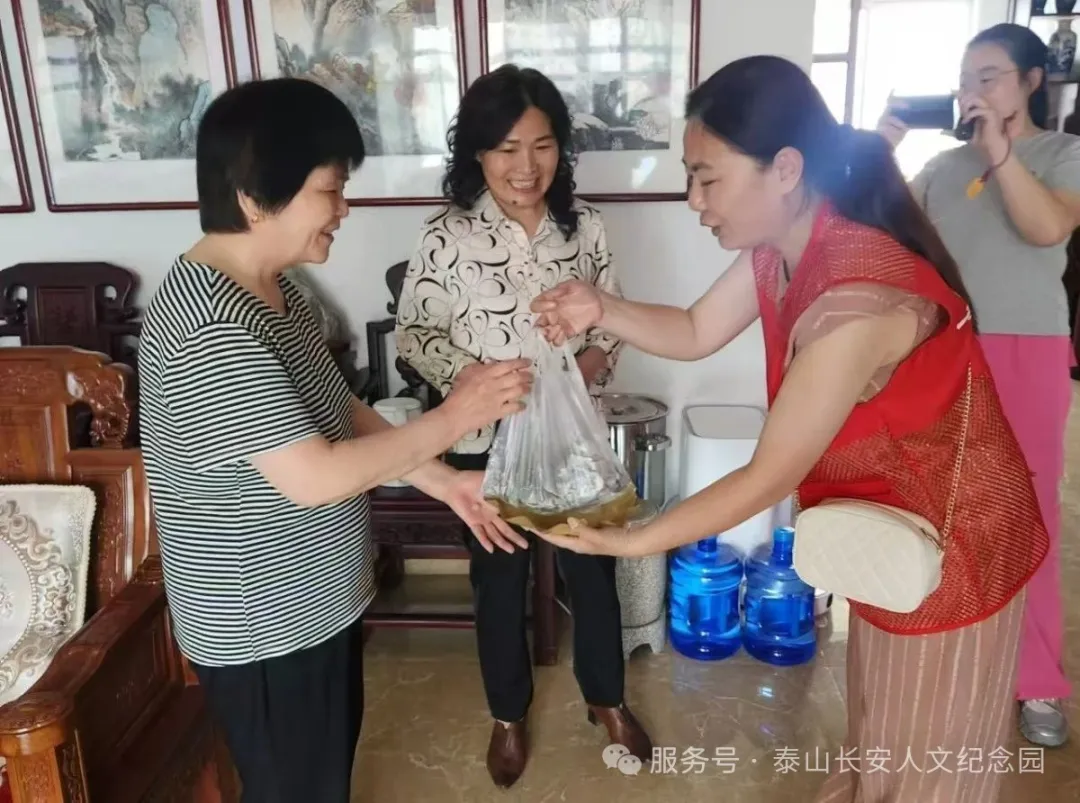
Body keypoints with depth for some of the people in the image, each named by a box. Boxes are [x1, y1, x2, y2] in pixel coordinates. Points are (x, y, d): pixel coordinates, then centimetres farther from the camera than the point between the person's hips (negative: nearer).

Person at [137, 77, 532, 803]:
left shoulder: (271, 288, 2)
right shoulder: (208, 328, -30)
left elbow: (339, 412, 8)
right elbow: (315, 477, -31)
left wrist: (443, 480, 2)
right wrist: (452, 419, -22)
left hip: (315, 597, 9)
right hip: (262, 623, -8)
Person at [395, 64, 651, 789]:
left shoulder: (583, 224, -5)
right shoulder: (447, 237, -13)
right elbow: (414, 332, -6)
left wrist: (597, 357, -17)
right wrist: (465, 373, -25)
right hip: (488, 442, -2)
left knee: (593, 570, 18)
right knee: (500, 582, 16)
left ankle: (607, 699, 45)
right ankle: (509, 715, 42)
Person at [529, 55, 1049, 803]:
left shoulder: (858, 299, -37)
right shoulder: (784, 248, -9)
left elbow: (768, 478, -30)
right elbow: (695, 332, 2)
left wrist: (631, 542, -22)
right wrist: (601, 311, -16)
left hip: (952, 545, -8)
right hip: (892, 533, 8)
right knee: (880, 734, 30)